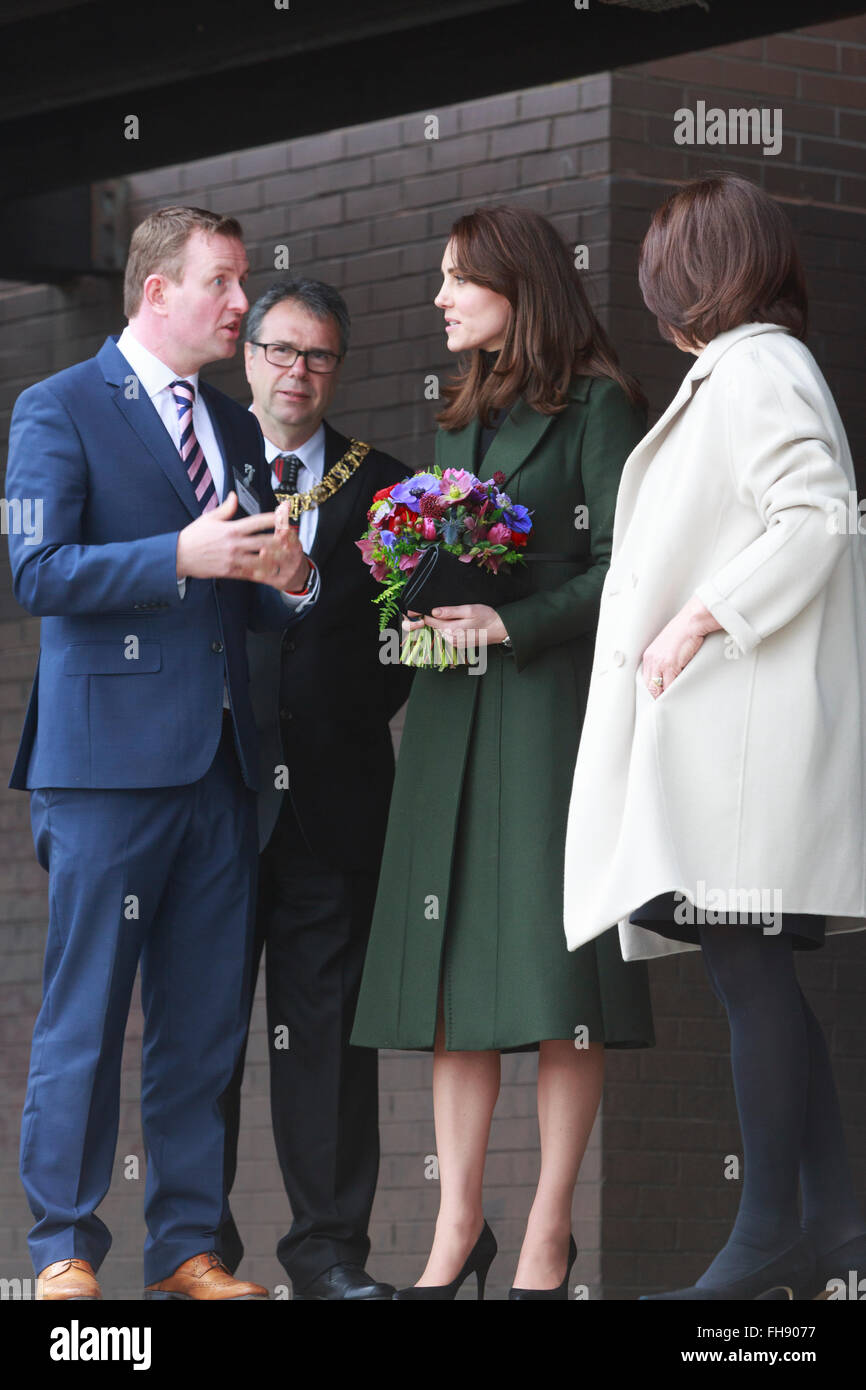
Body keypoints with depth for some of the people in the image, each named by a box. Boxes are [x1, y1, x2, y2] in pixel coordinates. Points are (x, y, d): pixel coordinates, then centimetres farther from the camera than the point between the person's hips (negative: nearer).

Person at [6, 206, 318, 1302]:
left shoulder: (235, 429, 19)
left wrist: (289, 581, -1)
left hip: (218, 760, 6)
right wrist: (182, 557, -20)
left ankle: (187, 1248, 12)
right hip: (108, 756, -6)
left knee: (206, 1023, 6)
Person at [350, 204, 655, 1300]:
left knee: (552, 961, -6)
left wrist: (510, 625, -17)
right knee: (455, 969, 3)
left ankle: (549, 1234, -3)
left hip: (553, 700, -7)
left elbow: (623, 563, -8)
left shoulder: (596, 405, -2)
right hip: (454, 711, 7)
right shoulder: (458, 418, 20)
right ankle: (457, 1226, 5)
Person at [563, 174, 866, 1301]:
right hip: (719, 727, 10)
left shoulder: (751, 374, -10)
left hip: (742, 724, -10)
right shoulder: (753, 371, 20)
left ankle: (772, 1236, -9)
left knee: (750, 968, -10)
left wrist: (701, 617, -19)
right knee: (756, 976, 8)